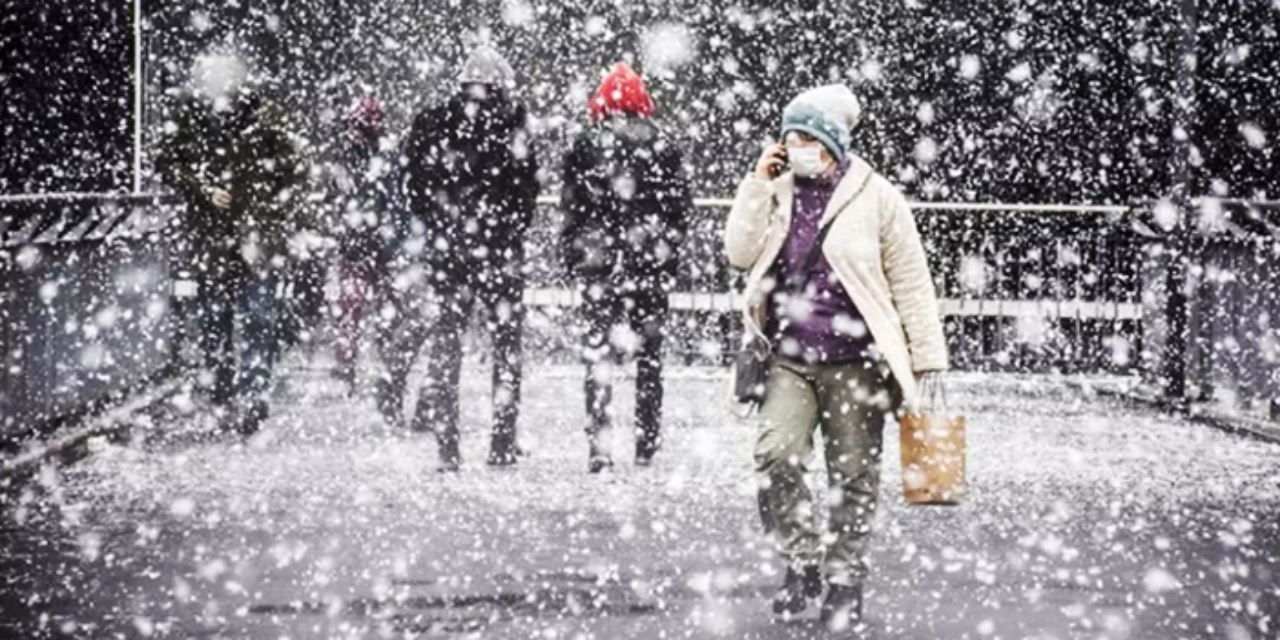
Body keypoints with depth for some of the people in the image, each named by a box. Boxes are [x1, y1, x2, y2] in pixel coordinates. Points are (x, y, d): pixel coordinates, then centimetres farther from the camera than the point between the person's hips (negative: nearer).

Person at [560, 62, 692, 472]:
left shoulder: (586, 146, -3)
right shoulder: (662, 147, 1)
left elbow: (572, 208, -1)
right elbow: (681, 208, 4)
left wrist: (574, 256, 9)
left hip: (598, 265, -1)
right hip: (652, 265, 2)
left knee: (597, 349, 0)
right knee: (650, 353, 11)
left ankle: (599, 447, -9)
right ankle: (647, 445, 15)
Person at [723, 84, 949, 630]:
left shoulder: (875, 197, -2)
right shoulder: (777, 191, 9)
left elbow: (911, 282, 1)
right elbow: (740, 253, -2)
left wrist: (927, 358, -1)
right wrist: (757, 185, -6)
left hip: (855, 361, -2)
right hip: (789, 359, 2)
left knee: (853, 477, 4)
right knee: (774, 454, -18)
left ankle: (844, 581, 17)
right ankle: (804, 559, -1)